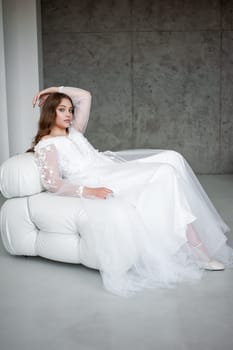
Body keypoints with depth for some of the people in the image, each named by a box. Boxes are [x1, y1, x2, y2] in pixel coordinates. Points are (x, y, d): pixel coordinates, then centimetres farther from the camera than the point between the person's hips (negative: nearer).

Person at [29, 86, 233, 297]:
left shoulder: (74, 132, 24)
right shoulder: (46, 145, 2)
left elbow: (85, 96, 32)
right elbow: (52, 184, -13)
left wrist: (56, 90, 25)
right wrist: (88, 191, -24)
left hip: (116, 172, 9)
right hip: (99, 187, -8)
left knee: (170, 158, -12)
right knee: (165, 172, -26)